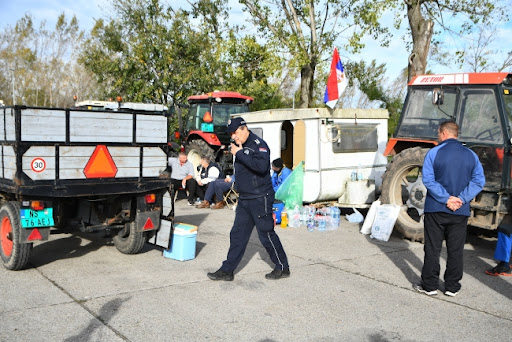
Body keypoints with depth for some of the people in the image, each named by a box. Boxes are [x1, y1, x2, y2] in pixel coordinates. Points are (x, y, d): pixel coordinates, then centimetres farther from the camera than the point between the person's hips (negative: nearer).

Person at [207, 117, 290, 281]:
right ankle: (227, 270, 16)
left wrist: (240, 153, -27)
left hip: (260, 199, -8)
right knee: (237, 235, 10)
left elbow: (261, 166, -33)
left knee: (266, 234, 0)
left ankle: (282, 268, 17)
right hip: (244, 199, 9)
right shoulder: (240, 146, 12)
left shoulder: (258, 144, -15)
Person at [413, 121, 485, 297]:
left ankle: (430, 285, 12)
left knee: (432, 249, 6)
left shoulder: (434, 153, -7)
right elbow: (479, 181, -1)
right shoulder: (471, 155, 4)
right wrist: (462, 199, -8)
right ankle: (452, 287, 18)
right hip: (461, 212, 3)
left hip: (436, 209, -3)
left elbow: (428, 180, -14)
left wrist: (446, 199, -13)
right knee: (455, 250, 11)